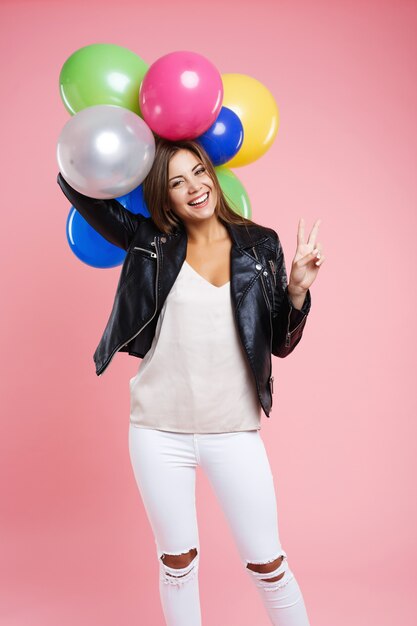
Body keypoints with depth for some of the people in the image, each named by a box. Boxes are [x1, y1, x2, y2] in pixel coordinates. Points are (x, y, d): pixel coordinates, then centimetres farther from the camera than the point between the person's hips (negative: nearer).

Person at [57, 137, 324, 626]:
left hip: (234, 433, 0)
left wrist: (297, 290, -12)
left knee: (266, 562, 10)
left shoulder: (260, 245, 1)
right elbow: (75, 183, 2)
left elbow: (280, 345, 3)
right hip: (160, 432, 0)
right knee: (177, 560, 16)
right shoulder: (152, 244, 0)